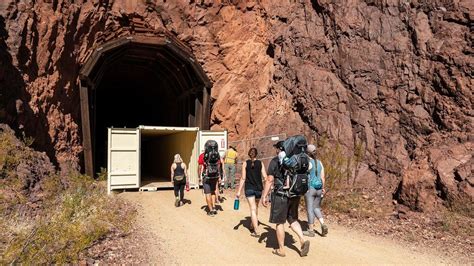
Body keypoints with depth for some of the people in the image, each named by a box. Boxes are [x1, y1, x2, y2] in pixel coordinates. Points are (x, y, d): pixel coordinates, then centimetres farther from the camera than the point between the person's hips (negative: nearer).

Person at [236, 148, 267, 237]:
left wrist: (239, 191, -4)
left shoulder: (245, 163, -2)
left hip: (249, 189, -2)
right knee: (256, 207, 22)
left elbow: (243, 178, -6)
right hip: (259, 188, 2)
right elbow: (265, 176, -5)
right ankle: (253, 225, 36)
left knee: (253, 209, -3)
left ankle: (256, 231, -10)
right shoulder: (260, 163, 1)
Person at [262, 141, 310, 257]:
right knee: (293, 219, 19)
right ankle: (303, 240, 0)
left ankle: (281, 249, 15)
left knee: (280, 222, 7)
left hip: (281, 195, -5)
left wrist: (264, 196, -4)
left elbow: (270, 180, -10)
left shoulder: (275, 161, -8)